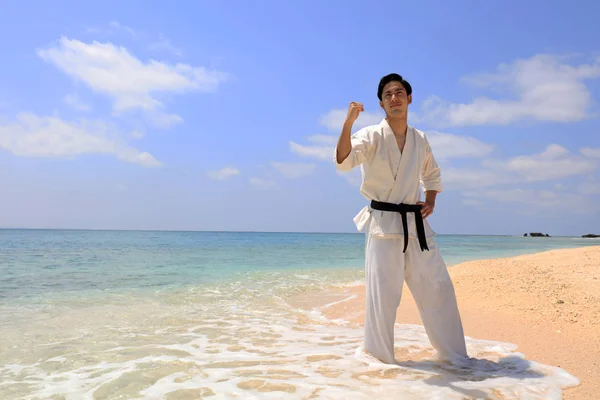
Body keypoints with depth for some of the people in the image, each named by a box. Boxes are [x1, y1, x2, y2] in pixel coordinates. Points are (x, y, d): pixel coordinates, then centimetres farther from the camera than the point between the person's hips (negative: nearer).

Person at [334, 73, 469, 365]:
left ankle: (454, 356, 24)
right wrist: (348, 123, -37)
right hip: (383, 222, -5)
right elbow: (343, 161, -23)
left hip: (416, 223, 5)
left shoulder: (420, 140, 11)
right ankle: (380, 358, 13)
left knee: (437, 286, 8)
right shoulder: (372, 135, -4)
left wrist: (430, 202, 9)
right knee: (383, 292, -5)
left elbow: (432, 175, 27)